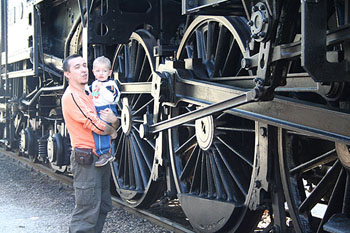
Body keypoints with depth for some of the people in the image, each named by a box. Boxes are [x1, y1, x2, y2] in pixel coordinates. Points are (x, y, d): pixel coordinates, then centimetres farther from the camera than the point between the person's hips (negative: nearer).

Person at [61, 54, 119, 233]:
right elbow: (96, 125, -21)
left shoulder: (89, 94, 17)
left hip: (101, 158, 10)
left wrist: (114, 121, -9)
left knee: (103, 207, 17)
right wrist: (111, 130, 0)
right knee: (87, 212, -9)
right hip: (86, 159, -10)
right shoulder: (71, 96, -12)